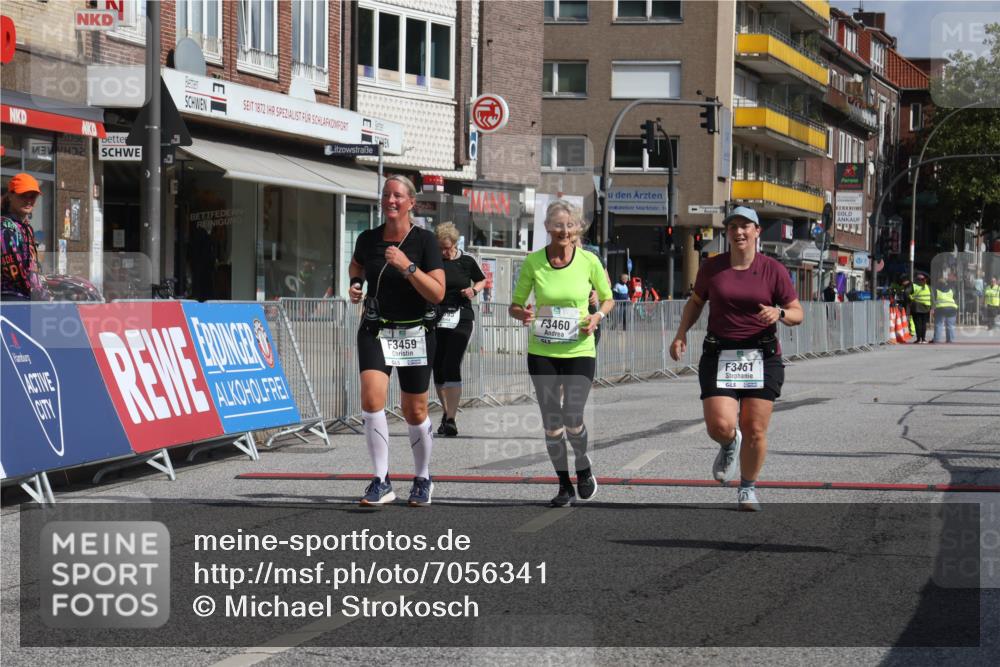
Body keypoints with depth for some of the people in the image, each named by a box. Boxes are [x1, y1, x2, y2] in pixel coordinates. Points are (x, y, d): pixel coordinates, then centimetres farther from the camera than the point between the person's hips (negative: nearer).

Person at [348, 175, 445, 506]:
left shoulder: (424, 240, -7)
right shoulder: (367, 239, 3)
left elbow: (438, 293, -14)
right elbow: (356, 267, 26)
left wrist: (407, 266, -23)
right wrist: (355, 285, 5)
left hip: (414, 333, -2)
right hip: (375, 330, 2)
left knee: (415, 412, 6)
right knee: (371, 398, -19)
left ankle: (423, 480, 28)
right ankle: (381, 483, -15)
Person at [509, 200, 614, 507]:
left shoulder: (589, 260, -4)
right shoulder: (533, 261, -3)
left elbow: (608, 298, 10)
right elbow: (514, 306, 5)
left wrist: (598, 316, -10)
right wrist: (522, 313, -17)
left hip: (579, 351, -1)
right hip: (542, 352, 1)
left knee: (572, 419, -12)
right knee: (551, 422, 1)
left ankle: (583, 467, 19)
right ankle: (565, 486, 18)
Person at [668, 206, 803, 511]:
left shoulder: (774, 270, -1)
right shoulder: (711, 267, 5)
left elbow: (797, 313, 3)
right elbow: (695, 302, 21)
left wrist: (779, 313, -19)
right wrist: (681, 334, 6)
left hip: (762, 357, -1)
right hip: (719, 356, 1)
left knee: (755, 431, -2)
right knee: (720, 425, -14)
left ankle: (748, 488, 21)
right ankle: (730, 445, 24)